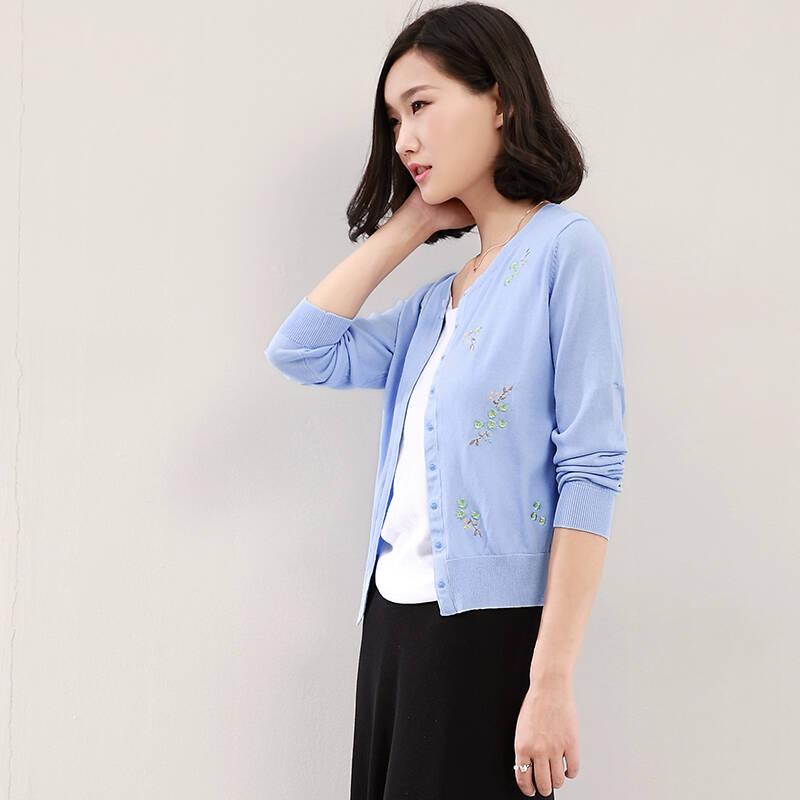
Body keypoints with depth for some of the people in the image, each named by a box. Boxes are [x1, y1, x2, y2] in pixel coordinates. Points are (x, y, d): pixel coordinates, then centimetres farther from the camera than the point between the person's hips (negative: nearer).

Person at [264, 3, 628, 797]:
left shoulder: (564, 249, -8)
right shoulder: (437, 301, 14)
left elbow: (590, 473, -14)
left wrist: (551, 682, -19)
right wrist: (405, 227, 7)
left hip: (489, 628, -7)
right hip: (393, 618, 7)